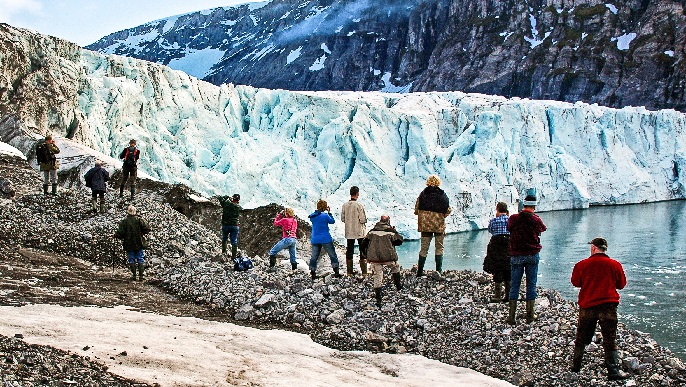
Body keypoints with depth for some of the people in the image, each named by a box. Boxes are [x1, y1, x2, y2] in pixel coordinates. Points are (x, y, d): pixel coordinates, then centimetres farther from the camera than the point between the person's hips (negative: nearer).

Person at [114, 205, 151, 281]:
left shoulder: (124, 221, -7)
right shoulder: (139, 220, -5)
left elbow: (120, 233, -12)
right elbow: (147, 228, -11)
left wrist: (116, 235, 9)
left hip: (129, 245, 0)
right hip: (139, 244, 0)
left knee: (131, 260, 9)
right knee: (140, 260, 7)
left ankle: (134, 275, 8)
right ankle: (140, 276, 5)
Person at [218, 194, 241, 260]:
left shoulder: (226, 203, -9)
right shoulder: (239, 207, -9)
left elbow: (219, 197, 4)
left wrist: (227, 197, 14)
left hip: (225, 225, 1)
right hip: (234, 226, -1)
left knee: (224, 238, 26)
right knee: (234, 241, 4)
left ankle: (224, 251, 34)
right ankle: (233, 256, 4)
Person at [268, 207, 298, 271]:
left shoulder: (284, 220, -5)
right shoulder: (295, 221, 11)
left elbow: (275, 223, 9)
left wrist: (279, 215, 18)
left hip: (287, 239, -6)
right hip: (294, 239, 6)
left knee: (272, 251, 1)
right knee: (293, 257, 14)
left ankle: (272, 266, -11)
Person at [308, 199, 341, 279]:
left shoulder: (312, 216, 3)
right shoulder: (325, 216, -14)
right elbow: (332, 221, 0)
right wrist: (329, 213, 7)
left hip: (315, 239, 5)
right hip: (325, 239, -5)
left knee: (314, 257, 8)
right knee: (333, 255, 6)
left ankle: (312, 273, 6)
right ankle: (336, 272, 5)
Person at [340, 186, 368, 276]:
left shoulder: (345, 205, -2)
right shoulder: (359, 205, -16)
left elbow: (342, 219, 3)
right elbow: (363, 220, -17)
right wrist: (364, 220, 5)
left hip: (349, 232, 4)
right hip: (360, 232, -4)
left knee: (349, 251, 11)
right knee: (363, 250, 6)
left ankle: (349, 271, 13)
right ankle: (364, 271, 4)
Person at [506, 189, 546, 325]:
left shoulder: (513, 218, -4)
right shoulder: (536, 220, -4)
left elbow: (509, 228, 14)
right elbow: (543, 228, 17)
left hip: (516, 256, 0)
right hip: (532, 255, 0)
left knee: (514, 285, 5)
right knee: (531, 285, 8)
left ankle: (511, 316, 1)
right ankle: (530, 315, 11)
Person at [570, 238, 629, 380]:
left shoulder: (582, 265, -3)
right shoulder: (615, 265, -3)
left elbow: (575, 282, 8)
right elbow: (621, 284, 7)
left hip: (587, 305, 1)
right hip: (608, 305, -1)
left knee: (582, 336, 15)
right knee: (610, 339, 0)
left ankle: (575, 365, 24)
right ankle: (613, 371, -5)